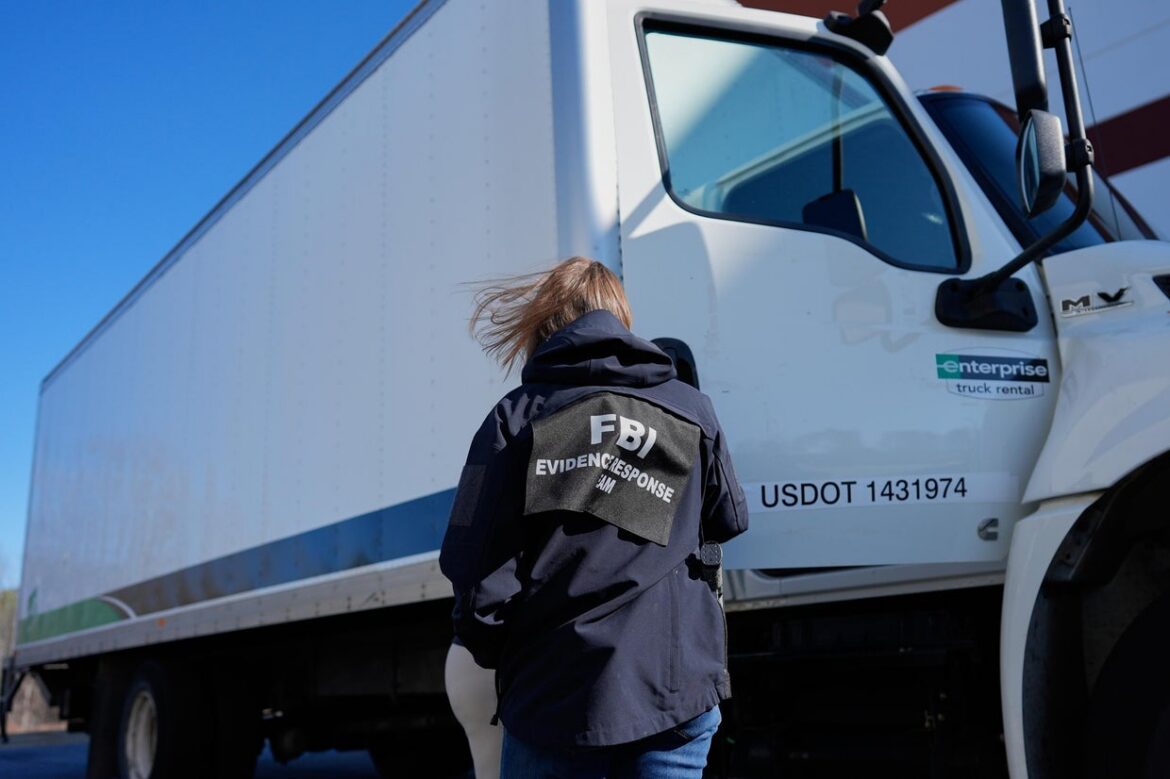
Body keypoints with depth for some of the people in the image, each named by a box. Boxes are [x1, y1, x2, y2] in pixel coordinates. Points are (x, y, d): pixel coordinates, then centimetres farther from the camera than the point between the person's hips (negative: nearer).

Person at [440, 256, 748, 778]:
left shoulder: (516, 416, 0)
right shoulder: (692, 411, 7)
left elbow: (475, 564, -5)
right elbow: (728, 522, 20)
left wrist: (490, 649, 11)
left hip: (553, 695, -1)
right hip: (675, 689, 2)